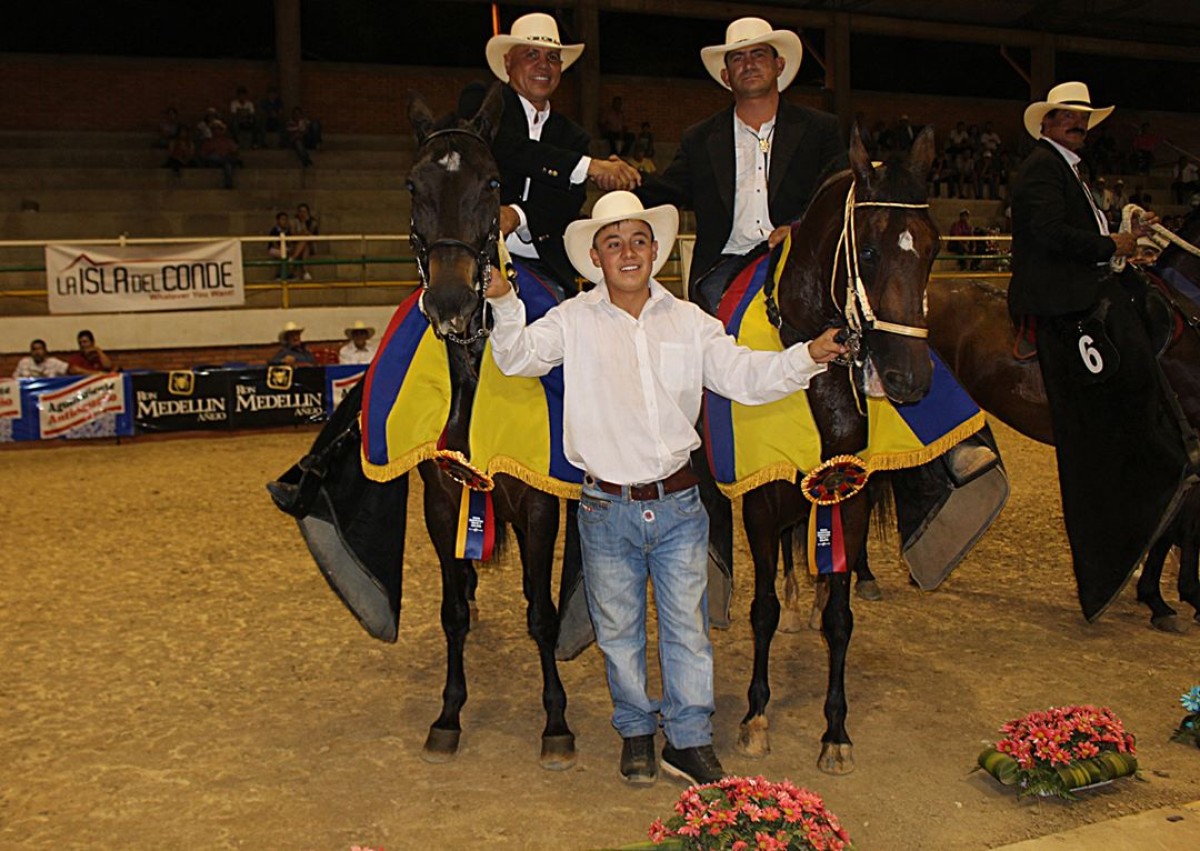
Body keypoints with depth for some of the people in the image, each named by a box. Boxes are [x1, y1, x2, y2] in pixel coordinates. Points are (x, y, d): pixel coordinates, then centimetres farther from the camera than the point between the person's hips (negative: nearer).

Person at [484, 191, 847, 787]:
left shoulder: (689, 321, 4)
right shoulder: (574, 320, -1)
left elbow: (744, 376, -1)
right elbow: (518, 357, -12)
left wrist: (807, 357, -16)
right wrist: (504, 305, -29)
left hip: (678, 503, 1)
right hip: (607, 508, -1)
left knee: (687, 626, 9)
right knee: (618, 630, 13)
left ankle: (690, 739, 23)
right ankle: (636, 731, 32)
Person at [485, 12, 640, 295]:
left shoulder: (572, 136, 19)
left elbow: (568, 205, 5)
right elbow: (505, 148, -12)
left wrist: (517, 216, -16)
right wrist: (589, 166, -15)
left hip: (545, 271, 4)